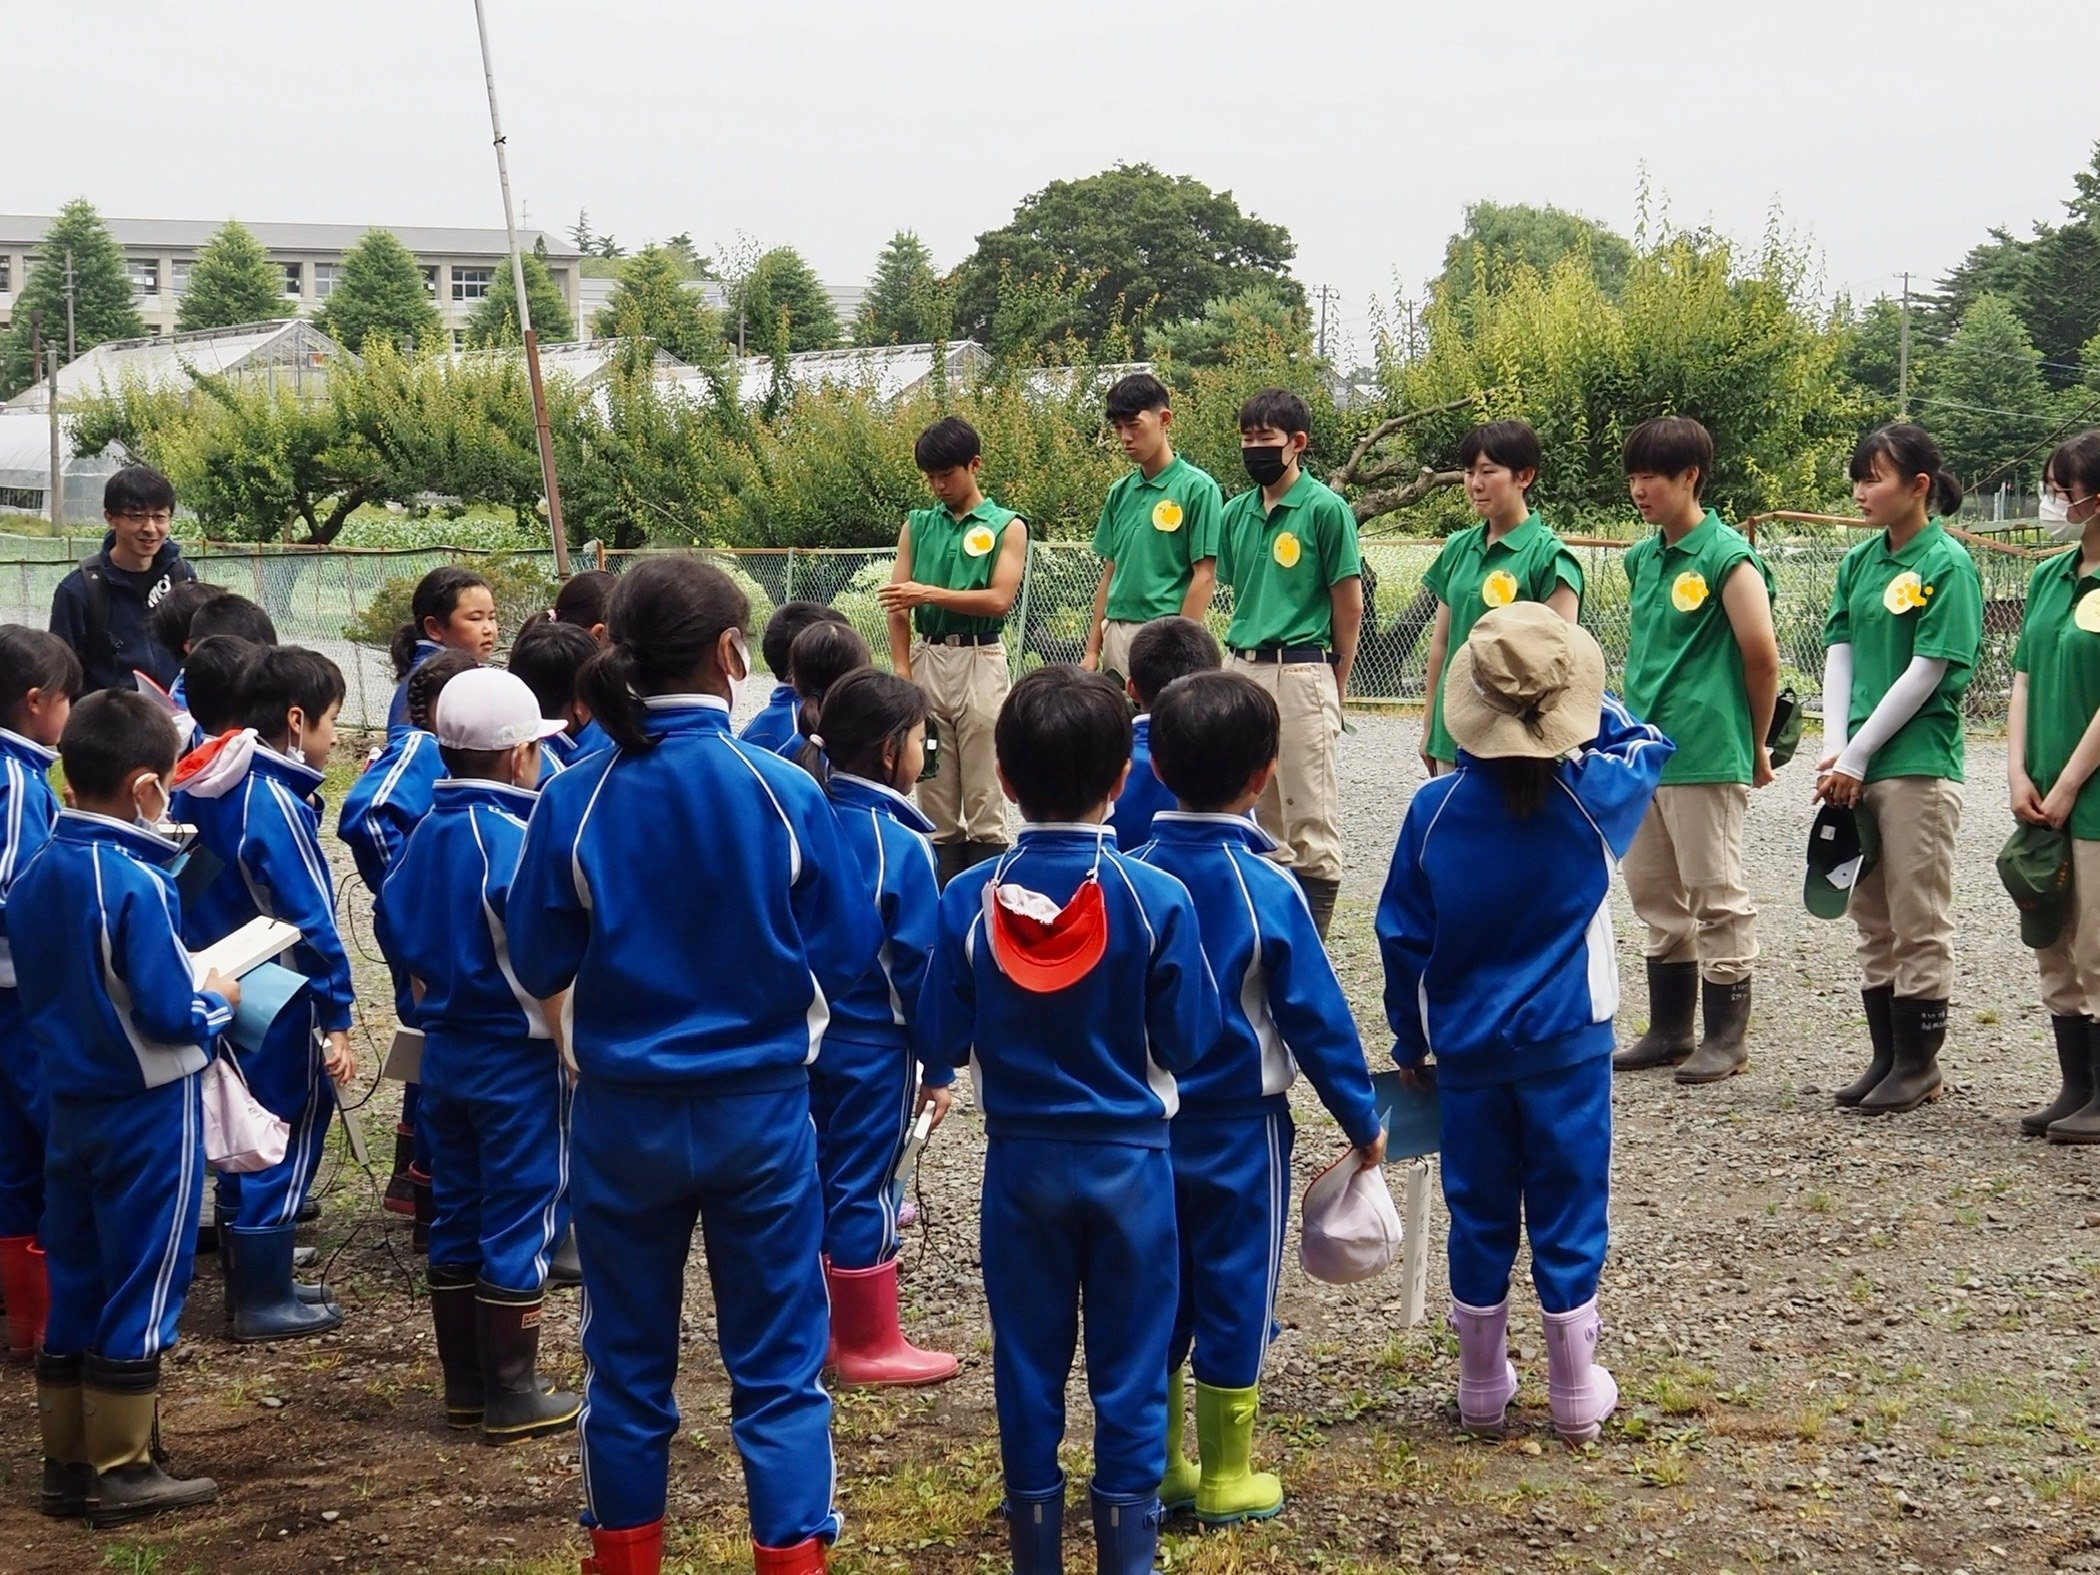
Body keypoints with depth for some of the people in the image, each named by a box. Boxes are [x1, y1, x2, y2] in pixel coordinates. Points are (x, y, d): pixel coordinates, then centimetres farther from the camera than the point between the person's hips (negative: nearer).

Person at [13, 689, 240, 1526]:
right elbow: (170, 1013, -22)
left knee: (75, 1278, 14)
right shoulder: (137, 883, -22)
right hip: (150, 1111, -7)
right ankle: (122, 1470, 9)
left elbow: (35, 986, 12)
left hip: (73, 1103, 7)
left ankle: (67, 1461, 22)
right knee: (142, 1287, 3)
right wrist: (219, 1000, -3)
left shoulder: (36, 873, 2)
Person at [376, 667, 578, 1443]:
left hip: (445, 1052, 8)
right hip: (517, 1059, -8)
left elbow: (399, 939, 11)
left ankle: (465, 1384, 22)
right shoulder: (517, 841, -19)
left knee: (458, 1215, 14)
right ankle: (513, 1397, 7)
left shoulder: (425, 833, 4)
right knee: (521, 1221, 1)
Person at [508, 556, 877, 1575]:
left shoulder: (573, 802, -11)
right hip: (760, 1108, -1)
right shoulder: (783, 792, -13)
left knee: (627, 1363, 16)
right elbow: (847, 953, -5)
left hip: (623, 1112, 2)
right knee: (777, 1367, 9)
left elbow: (538, 965, -3)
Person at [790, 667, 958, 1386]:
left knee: (817, 1173, 16)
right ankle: (868, 1345, 10)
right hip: (874, 1042, -7)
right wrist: (938, 1066, -9)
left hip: (807, 1029, 7)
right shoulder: (900, 843, -18)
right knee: (865, 1185, 1)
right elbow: (920, 962, -15)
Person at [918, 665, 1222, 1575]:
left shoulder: (968, 900, -11)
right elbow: (1187, 1042, -8)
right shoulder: (1157, 900, -14)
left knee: (1028, 1365, 12)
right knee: (1130, 1371, 8)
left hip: (1021, 1159, 1)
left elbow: (943, 1040, -5)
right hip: (1129, 1159, -1)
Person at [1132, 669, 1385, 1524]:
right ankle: (1224, 1479, 14)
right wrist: (1362, 1118, -1)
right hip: (1239, 1126, -4)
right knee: (1235, 1292, 7)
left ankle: (1158, 1464, 22)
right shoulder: (1265, 888, -15)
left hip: (1146, 1122, 4)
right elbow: (1316, 1015, -11)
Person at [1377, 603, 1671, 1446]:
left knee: (1480, 1216, 12)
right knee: (1568, 1217, 8)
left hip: (1467, 1049, 1)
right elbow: (1647, 743, 12)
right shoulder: (1592, 796, -11)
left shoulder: (1435, 807, -9)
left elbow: (1403, 937, -3)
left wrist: (1410, 1040, 8)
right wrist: (1586, 702, 13)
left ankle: (1482, 1389, 22)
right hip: (1567, 1044, -1)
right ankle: (1576, 1396, 16)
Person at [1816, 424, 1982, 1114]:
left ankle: (1919, 1063, 10)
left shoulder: (1947, 564, -10)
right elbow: (1838, 654, 8)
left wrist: (1857, 755, -14)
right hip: (1856, 768, 7)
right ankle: (1885, 1056, 22)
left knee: (1918, 923, 1)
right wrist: (1835, 748, -5)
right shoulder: (1859, 561, 10)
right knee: (1872, 920, 13)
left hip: (1918, 764, -7)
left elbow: (1926, 674, -14)